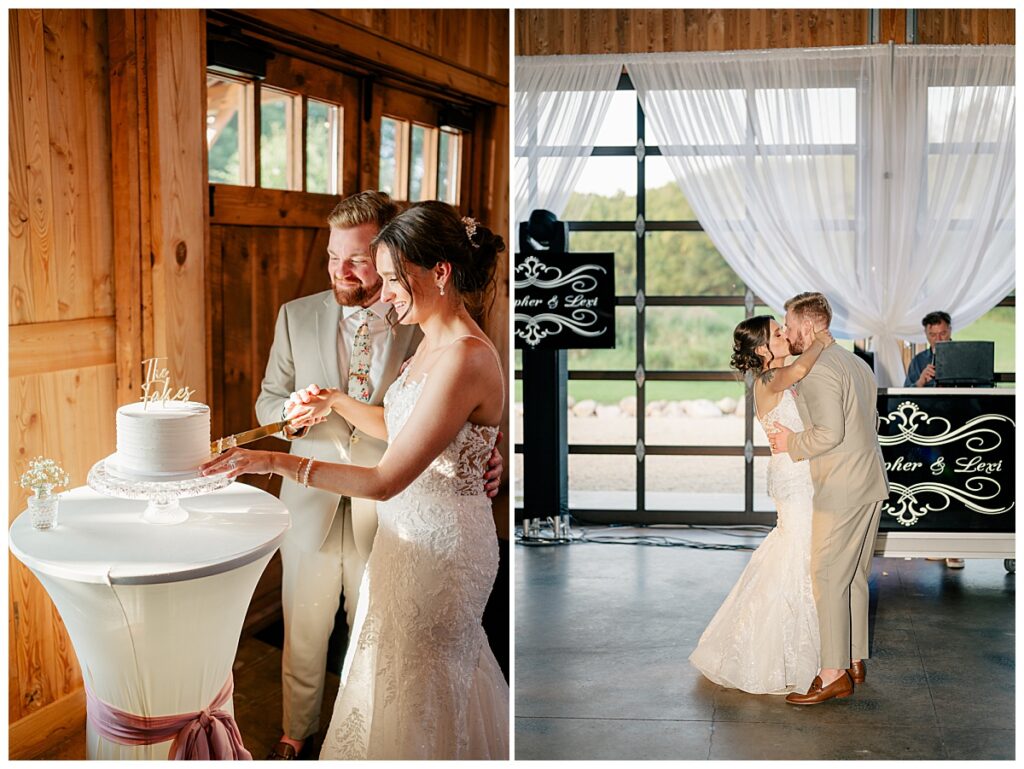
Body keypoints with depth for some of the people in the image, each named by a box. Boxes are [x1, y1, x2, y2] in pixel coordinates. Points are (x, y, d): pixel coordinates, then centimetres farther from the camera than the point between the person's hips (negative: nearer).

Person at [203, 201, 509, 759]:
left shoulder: (465, 358, -28)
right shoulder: (434, 341, 3)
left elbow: (386, 480, -29)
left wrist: (273, 461, -27)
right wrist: (337, 403, 3)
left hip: (439, 545, -9)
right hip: (412, 534, 9)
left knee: (416, 687, 10)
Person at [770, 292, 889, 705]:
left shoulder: (816, 370, -16)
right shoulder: (856, 363, 14)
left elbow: (829, 433, -25)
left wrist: (792, 444, -9)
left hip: (840, 492, -10)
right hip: (871, 485, 10)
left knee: (828, 579, -3)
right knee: (854, 578, 16)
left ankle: (834, 675, 1)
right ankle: (854, 662, 23)